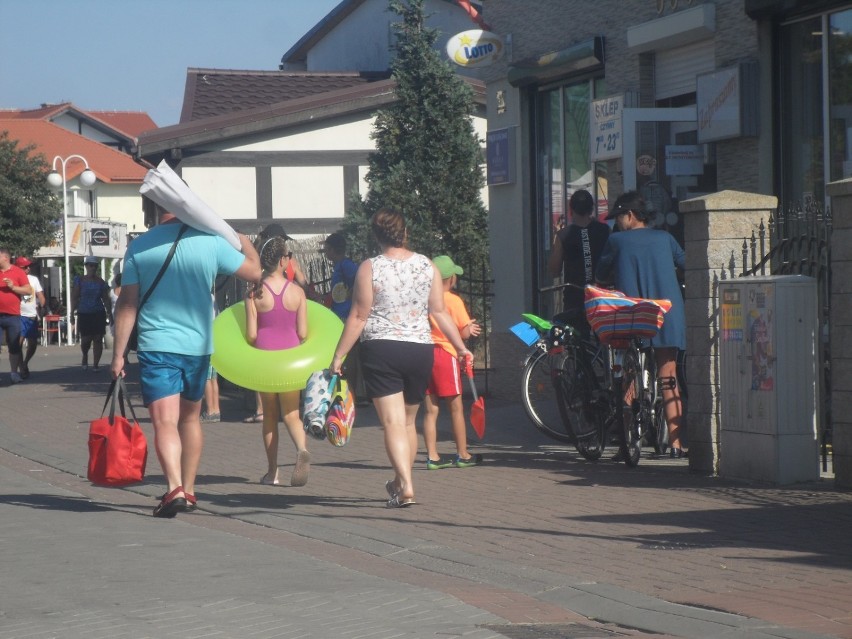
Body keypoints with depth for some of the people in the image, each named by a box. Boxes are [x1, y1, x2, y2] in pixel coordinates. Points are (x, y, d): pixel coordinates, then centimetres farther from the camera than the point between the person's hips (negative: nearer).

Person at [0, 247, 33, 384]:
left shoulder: (18, 272, 2)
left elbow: (29, 291, -1)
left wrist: (13, 287, -12)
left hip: (13, 316, -1)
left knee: (14, 346, 6)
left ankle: (14, 373, 15)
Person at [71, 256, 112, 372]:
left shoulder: (101, 282, 5)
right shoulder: (80, 281, 0)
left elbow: (106, 299, 8)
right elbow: (74, 297, -2)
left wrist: (109, 313, 3)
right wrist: (72, 312, -8)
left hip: (99, 314, 1)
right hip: (84, 314, -1)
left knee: (98, 339, -3)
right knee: (86, 339, -5)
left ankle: (96, 364, 2)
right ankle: (85, 357, 26)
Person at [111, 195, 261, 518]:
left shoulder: (139, 247, -5)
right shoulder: (210, 242, -6)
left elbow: (127, 304, -4)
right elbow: (254, 271, 5)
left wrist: (118, 354, 1)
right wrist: (246, 244, 26)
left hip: (156, 346, -2)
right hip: (197, 345, 2)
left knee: (165, 422, -9)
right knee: (190, 418, 19)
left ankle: (175, 488, -28)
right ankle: (188, 490, 26)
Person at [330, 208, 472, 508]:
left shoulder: (369, 268, -6)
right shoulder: (427, 266, 3)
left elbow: (358, 317, -7)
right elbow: (440, 312, 4)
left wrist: (338, 356, -2)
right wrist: (461, 347, 12)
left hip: (381, 351, -4)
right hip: (420, 349, 4)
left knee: (393, 422, -7)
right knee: (409, 421, 18)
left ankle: (406, 487, -20)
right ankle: (400, 482, 31)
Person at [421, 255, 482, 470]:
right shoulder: (453, 300, -7)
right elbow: (463, 333, -11)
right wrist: (469, 328, 13)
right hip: (446, 354, -5)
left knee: (430, 409, 6)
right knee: (456, 407, 5)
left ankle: (432, 457, 4)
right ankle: (463, 455, 9)